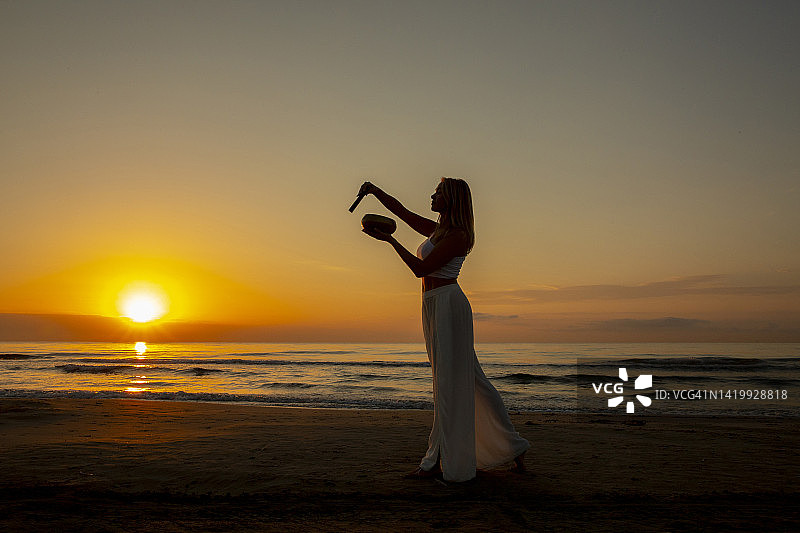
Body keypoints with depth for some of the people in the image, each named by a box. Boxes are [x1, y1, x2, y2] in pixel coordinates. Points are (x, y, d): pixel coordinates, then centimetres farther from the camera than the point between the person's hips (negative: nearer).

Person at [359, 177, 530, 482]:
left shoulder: (457, 235, -9)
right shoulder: (436, 230, 18)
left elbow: (420, 268, -13)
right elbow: (401, 212, 24)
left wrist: (389, 240, -10)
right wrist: (376, 191, 12)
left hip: (447, 303, -9)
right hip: (434, 307, 9)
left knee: (450, 382, -6)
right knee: (468, 380, 10)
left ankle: (442, 460, -2)